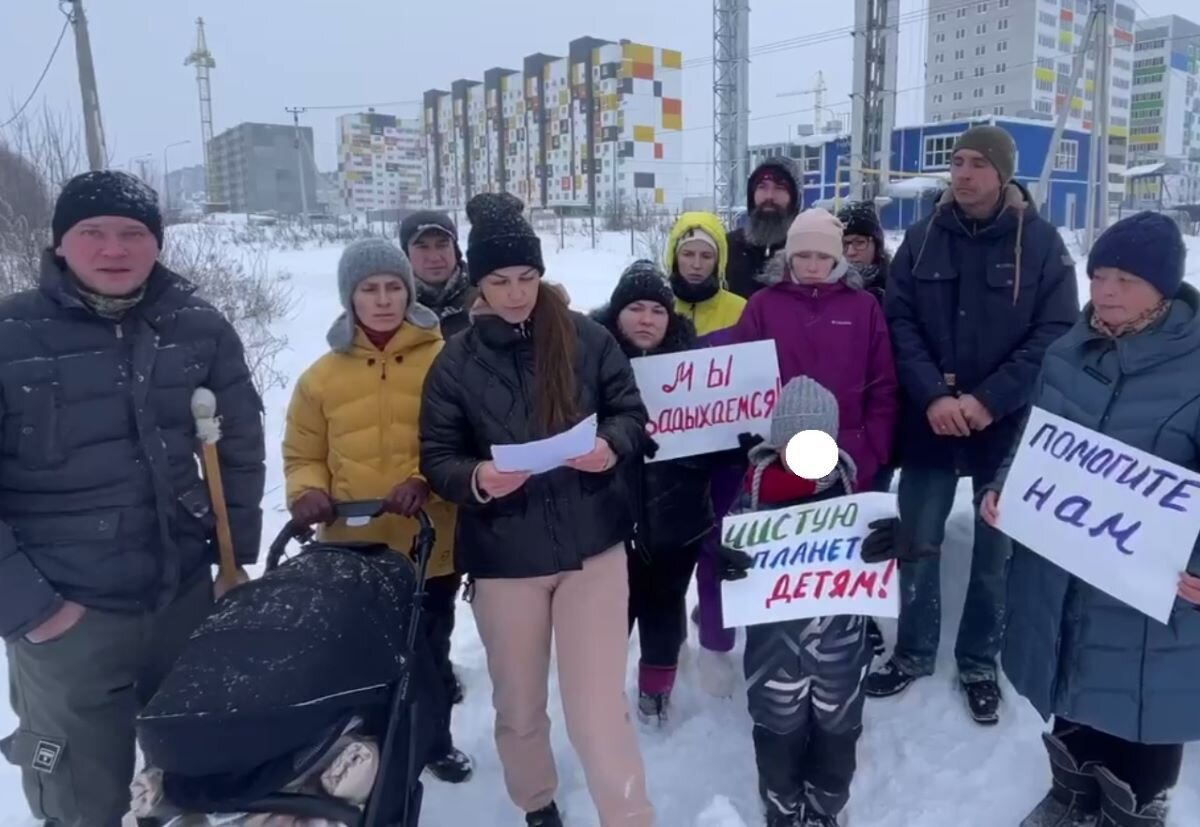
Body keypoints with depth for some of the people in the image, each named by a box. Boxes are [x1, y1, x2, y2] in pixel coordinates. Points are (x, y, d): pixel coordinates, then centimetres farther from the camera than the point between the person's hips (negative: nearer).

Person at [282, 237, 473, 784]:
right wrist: (307, 492, -10)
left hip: (432, 544, -1)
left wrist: (427, 479, -22)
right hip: (352, 547, 1)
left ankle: (436, 742, 40)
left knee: (430, 650, 17)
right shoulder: (323, 375, 3)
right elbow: (302, 454, 10)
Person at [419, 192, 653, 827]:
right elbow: (437, 458, 0)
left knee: (600, 703, -1)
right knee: (519, 704, 19)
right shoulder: (456, 361, -1)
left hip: (593, 546, -1)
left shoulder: (586, 338, -3)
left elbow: (631, 413, 4)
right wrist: (477, 479, -21)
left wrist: (611, 446, -18)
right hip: (503, 557, 2)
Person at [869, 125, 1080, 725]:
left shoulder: (1041, 241, -4)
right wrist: (933, 396, -16)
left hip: (1009, 424, -1)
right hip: (929, 421, 2)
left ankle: (980, 662, 30)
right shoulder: (922, 238, 2)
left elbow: (1057, 333, -8)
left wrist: (989, 400, -17)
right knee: (918, 541, 9)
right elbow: (899, 320, -3)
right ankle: (913, 651, 29)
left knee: (995, 548, 11)